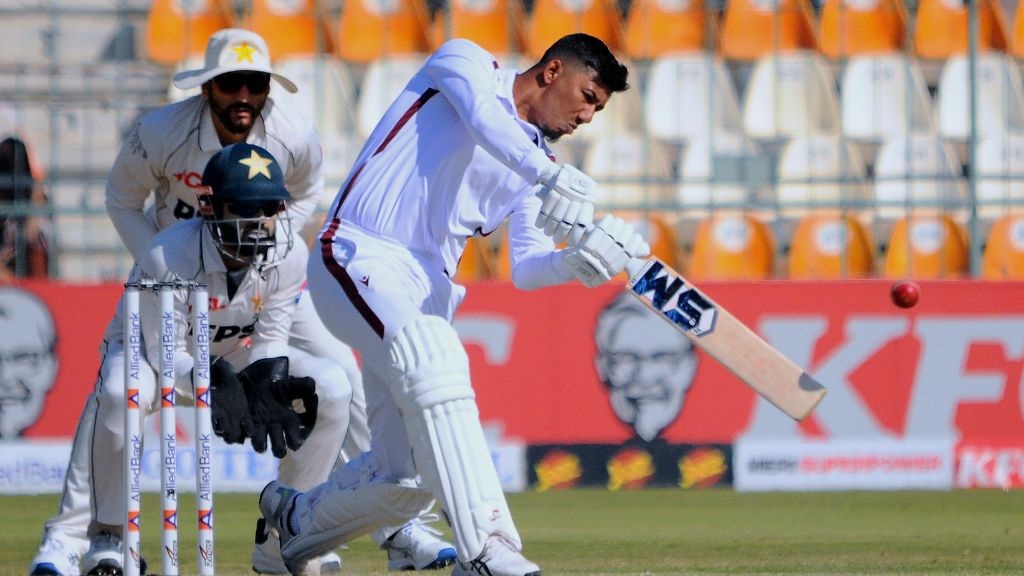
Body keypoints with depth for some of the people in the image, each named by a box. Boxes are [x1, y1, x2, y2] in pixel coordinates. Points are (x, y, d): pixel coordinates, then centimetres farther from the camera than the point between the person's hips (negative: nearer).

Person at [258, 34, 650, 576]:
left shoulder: (537, 163, 19)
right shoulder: (465, 63, 3)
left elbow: (526, 269, 8)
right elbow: (484, 119, -21)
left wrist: (578, 262, -14)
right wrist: (552, 177, -37)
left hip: (427, 291, 8)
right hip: (359, 259, -7)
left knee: (408, 481, -1)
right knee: (435, 361, -34)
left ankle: (296, 516, 29)